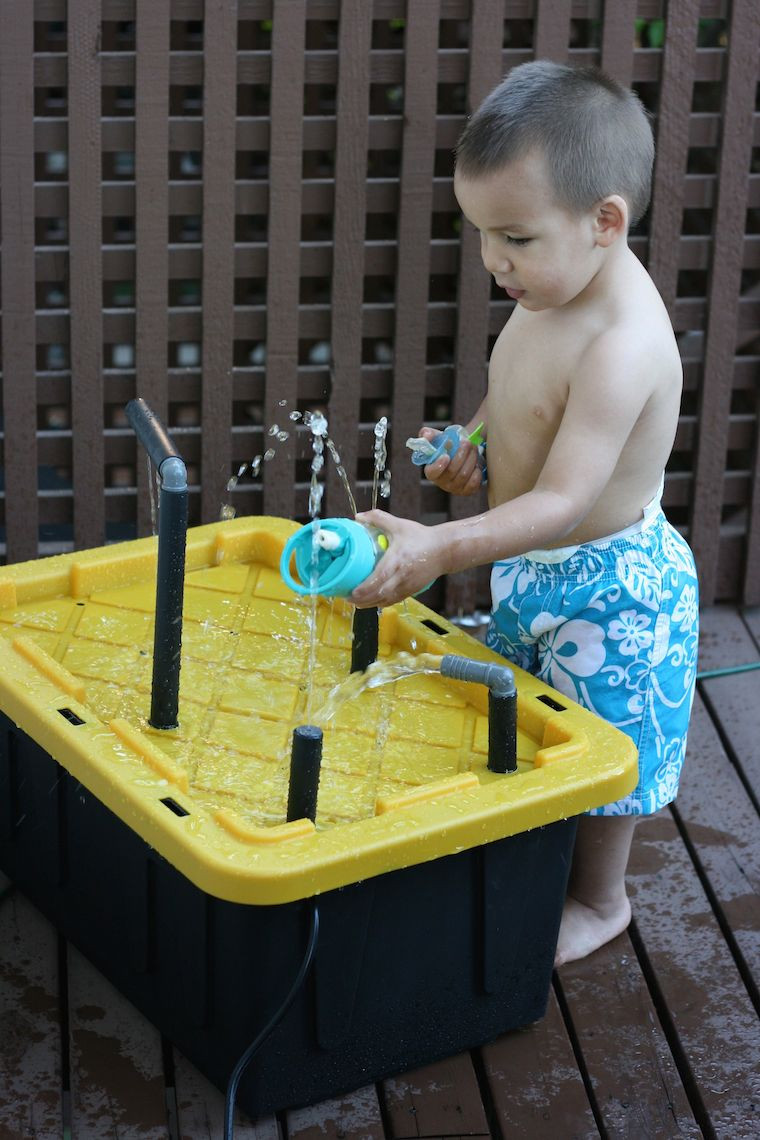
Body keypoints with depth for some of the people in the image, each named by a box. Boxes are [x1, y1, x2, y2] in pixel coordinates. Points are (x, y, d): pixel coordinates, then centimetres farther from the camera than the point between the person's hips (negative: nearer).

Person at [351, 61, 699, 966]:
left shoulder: (622, 347, -33)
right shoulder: (551, 294, -5)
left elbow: (565, 501, -36)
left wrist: (438, 550, -45)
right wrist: (474, 441, -3)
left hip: (607, 589, -9)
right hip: (529, 571, 9)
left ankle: (600, 899, 35)